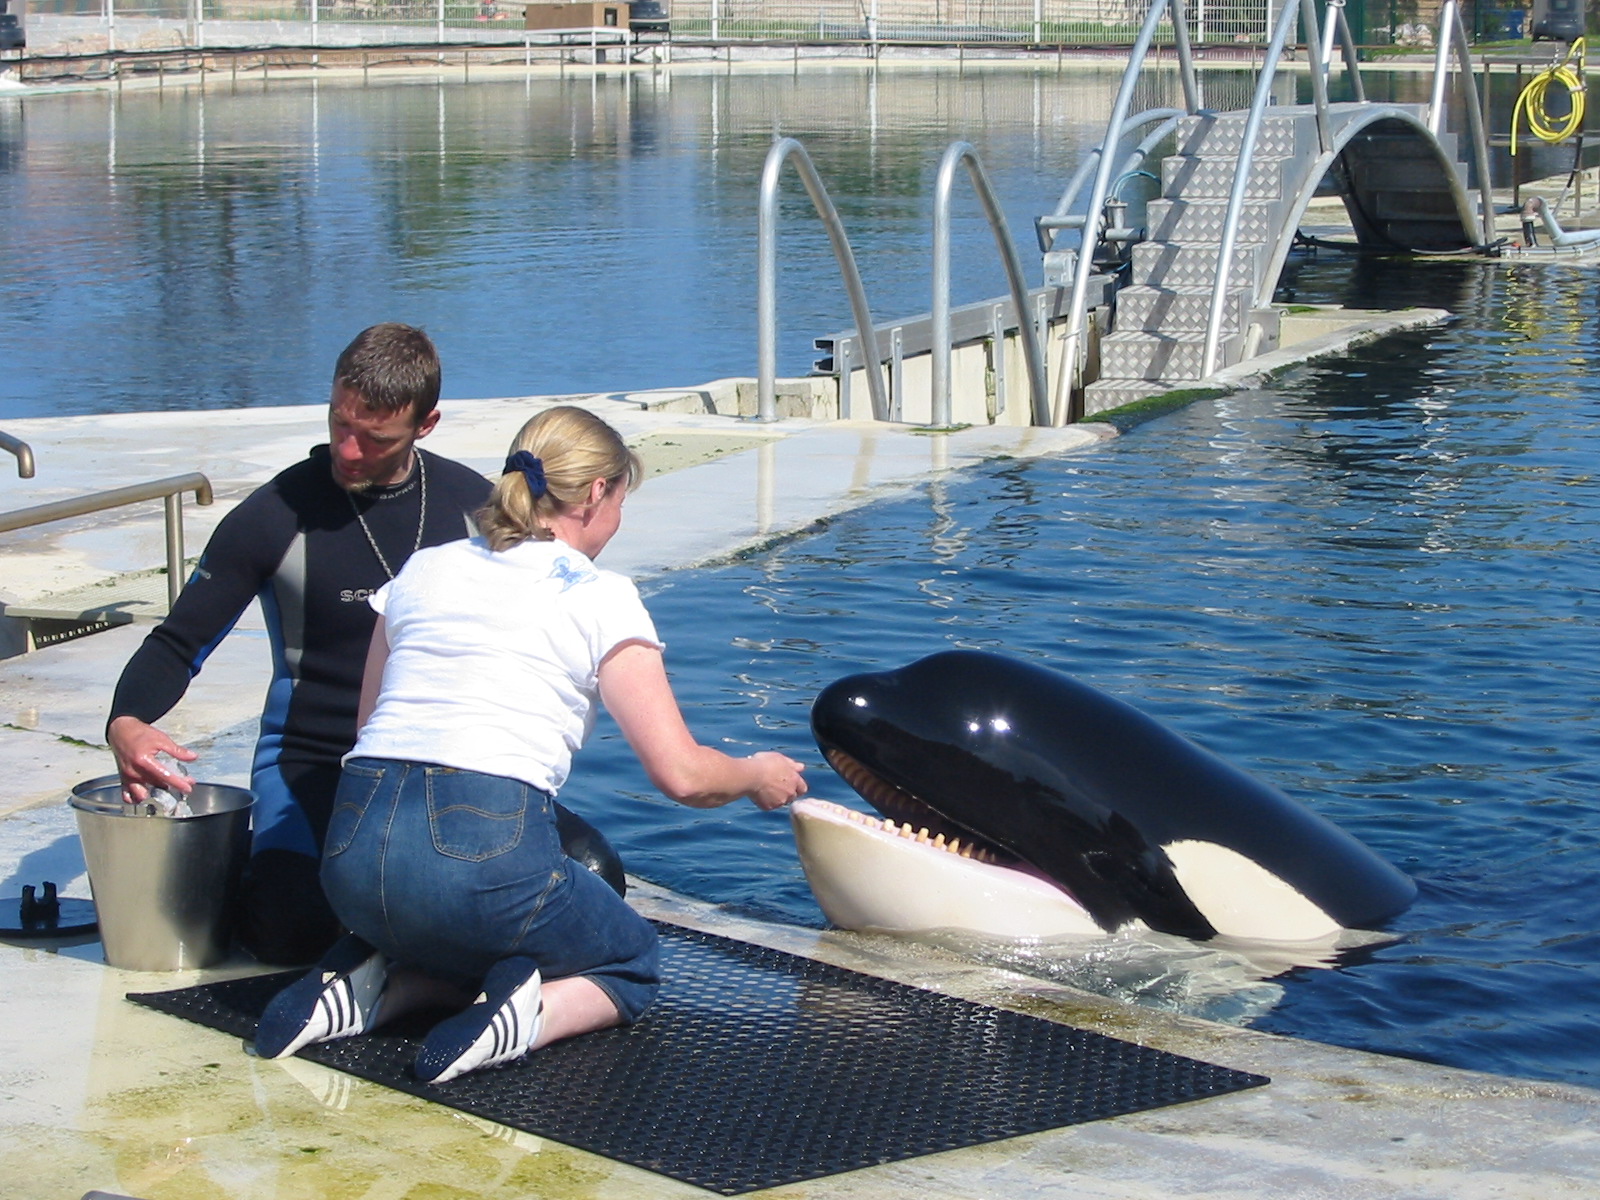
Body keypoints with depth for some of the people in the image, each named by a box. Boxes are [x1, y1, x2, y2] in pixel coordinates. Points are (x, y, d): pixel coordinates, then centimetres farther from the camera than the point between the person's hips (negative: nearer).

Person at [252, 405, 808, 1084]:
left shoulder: (423, 571, 18)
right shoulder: (600, 598, 4)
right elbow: (681, 774, -1)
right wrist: (756, 775, 20)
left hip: (353, 854, 5)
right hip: (485, 857, -5)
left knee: (470, 943, 36)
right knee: (632, 964, 24)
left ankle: (368, 990, 6)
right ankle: (522, 1018, -8)